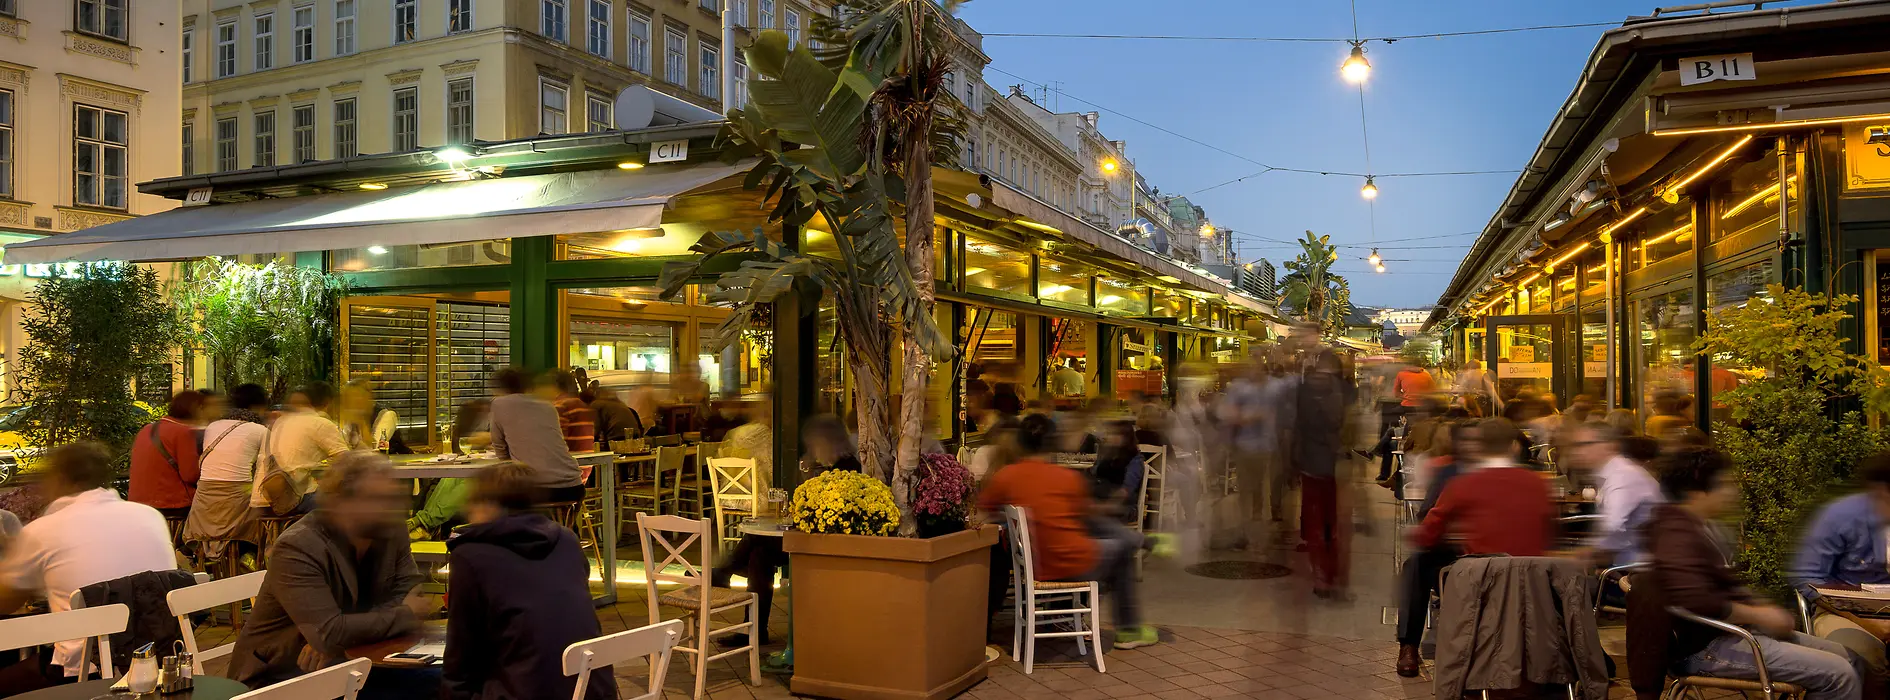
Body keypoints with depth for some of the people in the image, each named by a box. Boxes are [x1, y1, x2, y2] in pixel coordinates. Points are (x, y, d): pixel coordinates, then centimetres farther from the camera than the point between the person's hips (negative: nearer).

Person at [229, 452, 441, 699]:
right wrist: (407, 614, -20)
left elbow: (408, 593, -8)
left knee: (437, 680, -13)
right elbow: (329, 633, -29)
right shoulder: (298, 548, -22)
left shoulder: (391, 532, -3)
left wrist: (341, 636, -23)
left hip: (347, 661, 6)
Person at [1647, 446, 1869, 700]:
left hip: (1727, 631, 11)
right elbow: (1696, 602, -33)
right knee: (1838, 674, -15)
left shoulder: (1702, 527, 13)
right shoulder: (1676, 533, -22)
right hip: (1704, 646, -11)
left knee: (1850, 660, 15)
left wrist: (1764, 608, 4)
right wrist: (1758, 616, -18)